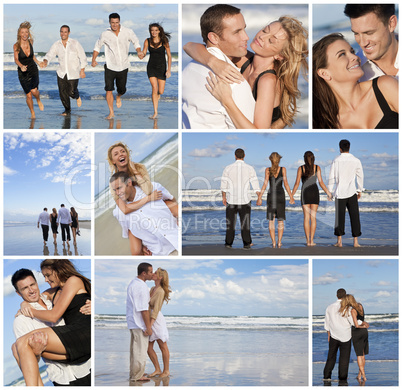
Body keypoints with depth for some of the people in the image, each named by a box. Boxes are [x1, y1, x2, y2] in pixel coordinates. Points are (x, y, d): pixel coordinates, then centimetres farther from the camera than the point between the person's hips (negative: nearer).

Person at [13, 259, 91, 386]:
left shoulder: (74, 280, 2)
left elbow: (54, 316, -5)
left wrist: (31, 311, 8)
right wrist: (24, 304, 14)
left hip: (82, 332, -9)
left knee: (23, 343, -18)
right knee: (17, 347, -6)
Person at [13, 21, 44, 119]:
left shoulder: (30, 41, -4)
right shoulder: (16, 46, -15)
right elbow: (16, 59, -23)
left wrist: (38, 62, 16)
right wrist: (21, 66, -42)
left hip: (33, 69, 1)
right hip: (23, 72, -1)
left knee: (34, 90, -19)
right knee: (28, 95, -1)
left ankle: (39, 100, 16)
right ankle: (32, 114, 20)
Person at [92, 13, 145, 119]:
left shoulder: (128, 32, -7)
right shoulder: (105, 34, -8)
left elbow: (136, 42, 7)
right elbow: (97, 47, 6)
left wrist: (139, 52, -12)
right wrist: (94, 60, -7)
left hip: (123, 67, 1)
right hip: (110, 67, -1)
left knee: (122, 90, 12)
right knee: (109, 89, -11)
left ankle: (118, 97, 50)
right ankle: (111, 113, -1)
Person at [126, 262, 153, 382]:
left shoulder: (133, 283, 11)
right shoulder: (141, 287, -22)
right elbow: (143, 309, -22)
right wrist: (148, 327, -18)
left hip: (133, 322, 10)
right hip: (139, 323, -10)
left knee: (135, 348, 18)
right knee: (140, 349, -2)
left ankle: (134, 372, 28)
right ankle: (137, 375, 4)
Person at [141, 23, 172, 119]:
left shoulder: (164, 41, -8)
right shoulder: (147, 41, -1)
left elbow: (169, 56, -6)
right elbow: (143, 53, 4)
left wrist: (169, 70, -13)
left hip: (161, 67, -1)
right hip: (151, 67, 1)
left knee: (161, 91, -2)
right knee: (154, 88, -13)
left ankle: (158, 96, 39)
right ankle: (155, 113, -8)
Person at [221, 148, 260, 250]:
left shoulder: (228, 168, -4)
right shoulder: (250, 169, -4)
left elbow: (223, 185, -1)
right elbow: (255, 184, -6)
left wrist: (223, 197, 11)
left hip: (231, 200, 0)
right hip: (245, 200, 0)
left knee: (230, 222, 12)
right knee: (245, 223, 6)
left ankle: (228, 243, 14)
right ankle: (246, 244, 2)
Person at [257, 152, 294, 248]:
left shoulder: (268, 170, 0)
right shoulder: (283, 169, 1)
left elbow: (265, 184, -5)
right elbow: (286, 184, -3)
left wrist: (260, 197, -2)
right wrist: (291, 197, 2)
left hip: (270, 196, 0)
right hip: (280, 195, 0)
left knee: (271, 220, 4)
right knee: (280, 220, 7)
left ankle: (273, 242, -2)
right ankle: (279, 242, 1)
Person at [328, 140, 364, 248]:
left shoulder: (336, 161, -5)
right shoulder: (356, 161, -1)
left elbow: (331, 178, -3)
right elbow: (360, 177, 6)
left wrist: (330, 191, 7)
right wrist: (360, 190, 17)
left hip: (340, 192, -1)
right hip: (352, 192, 1)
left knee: (340, 216, 5)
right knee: (354, 216, 6)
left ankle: (339, 241, 5)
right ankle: (355, 241, 6)